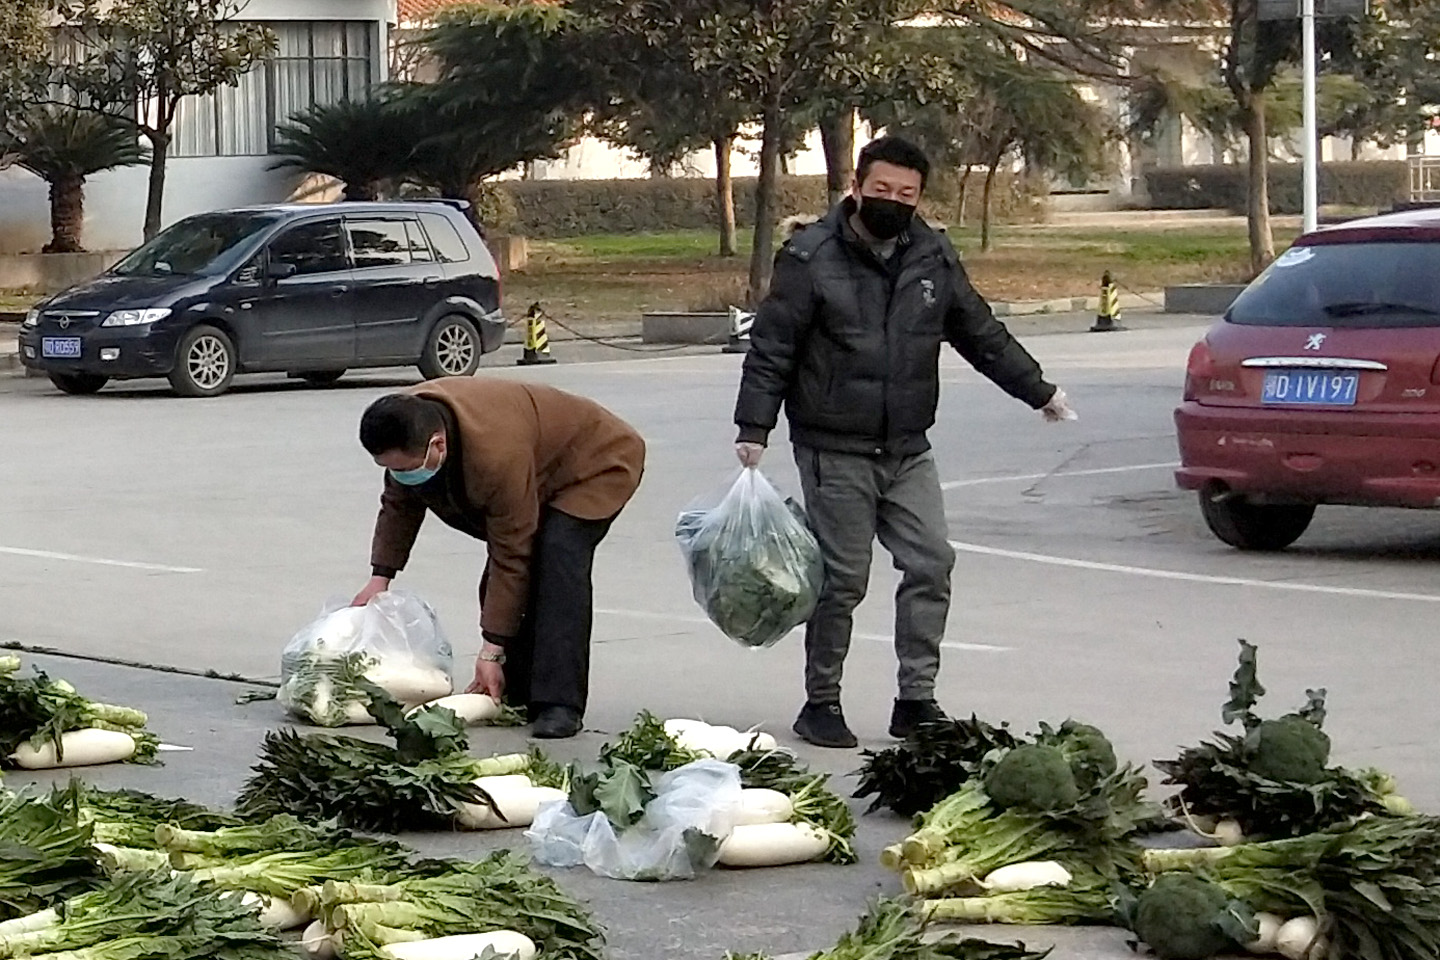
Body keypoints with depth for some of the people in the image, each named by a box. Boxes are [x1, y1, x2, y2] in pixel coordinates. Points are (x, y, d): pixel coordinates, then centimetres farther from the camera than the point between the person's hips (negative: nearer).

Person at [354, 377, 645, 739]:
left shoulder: (497, 455, -43)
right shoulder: (405, 430, -20)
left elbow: (511, 558, -34)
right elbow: (399, 505, 1)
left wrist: (492, 651, -29)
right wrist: (380, 577, -1)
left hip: (597, 464, -9)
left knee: (559, 559, -29)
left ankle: (560, 704, -30)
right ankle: (515, 694, 7)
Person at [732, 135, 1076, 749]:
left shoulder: (932, 258, 7)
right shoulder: (811, 259, -9)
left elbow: (981, 334, 19)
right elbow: (770, 350, -7)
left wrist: (1039, 392, 22)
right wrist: (753, 430, -12)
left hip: (907, 450, 5)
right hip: (836, 452, -5)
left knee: (931, 563, -1)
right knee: (842, 579, -3)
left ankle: (916, 699, 7)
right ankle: (821, 703, 10)